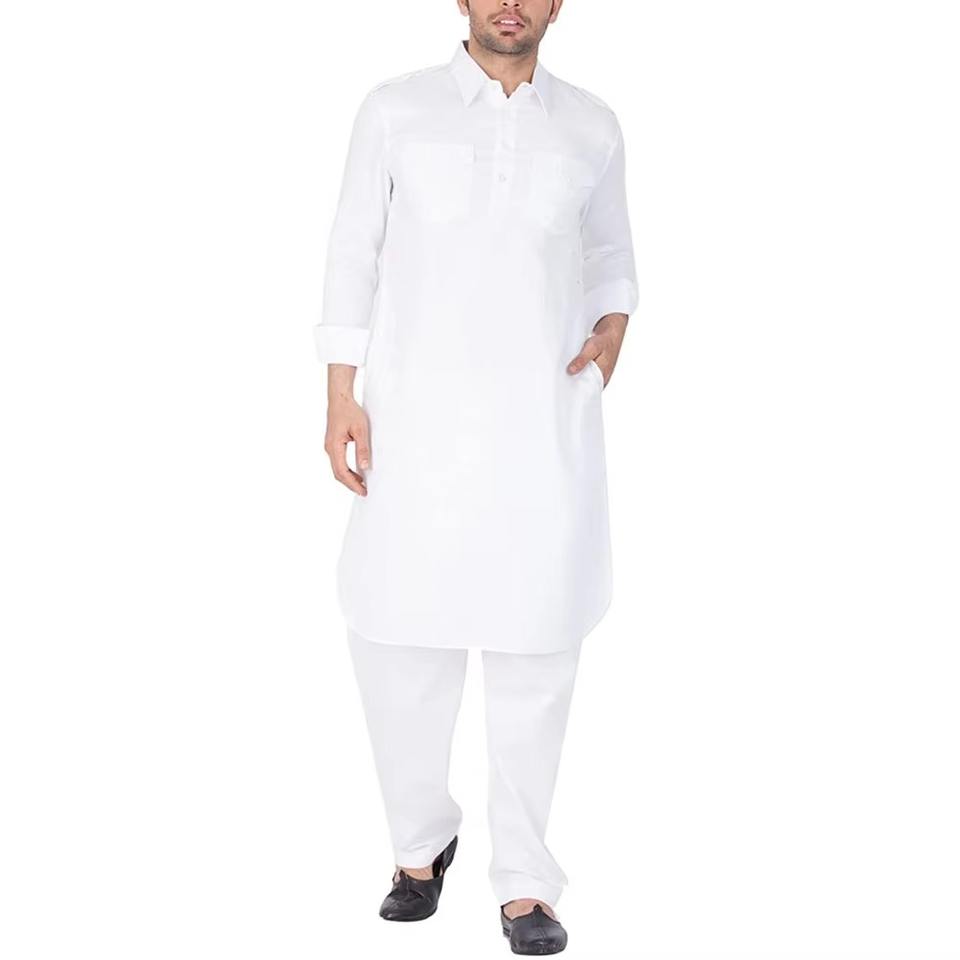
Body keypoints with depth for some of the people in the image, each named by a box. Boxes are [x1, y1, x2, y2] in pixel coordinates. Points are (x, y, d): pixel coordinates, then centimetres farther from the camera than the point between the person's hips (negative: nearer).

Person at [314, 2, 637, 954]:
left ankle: (523, 882, 15)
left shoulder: (592, 126, 8)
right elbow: (354, 256, 3)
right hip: (416, 422, 0)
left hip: (545, 423, 1)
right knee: (397, 640, 1)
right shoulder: (395, 110, 3)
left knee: (535, 651, 1)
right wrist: (340, 400, -4)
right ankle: (421, 840, 26)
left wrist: (612, 331, -1)